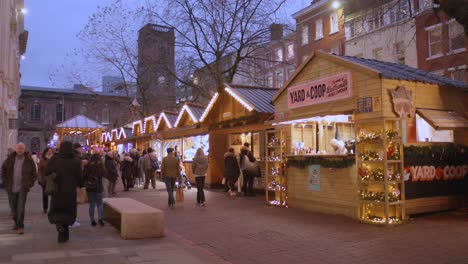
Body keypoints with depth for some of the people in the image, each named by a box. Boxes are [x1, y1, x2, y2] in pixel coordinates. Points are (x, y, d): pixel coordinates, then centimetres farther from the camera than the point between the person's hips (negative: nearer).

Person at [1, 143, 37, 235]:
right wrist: (5, 181, 6)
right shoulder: (10, 158, 1)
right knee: (13, 207, 14)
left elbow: (34, 174, 3)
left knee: (21, 208, -6)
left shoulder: (29, 160, -5)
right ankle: (16, 222, 34)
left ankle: (20, 226, 1)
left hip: (23, 188, -3)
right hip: (11, 188, 3)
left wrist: (29, 184, -5)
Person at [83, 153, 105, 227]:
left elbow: (84, 177, -2)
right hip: (98, 187, -1)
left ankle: (92, 220, 10)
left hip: (89, 187, 1)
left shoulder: (87, 166, -8)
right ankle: (100, 218, -5)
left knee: (91, 204, 9)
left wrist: (83, 184, 11)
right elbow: (103, 174, 4)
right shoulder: (100, 166, -11)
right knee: (99, 204, 11)